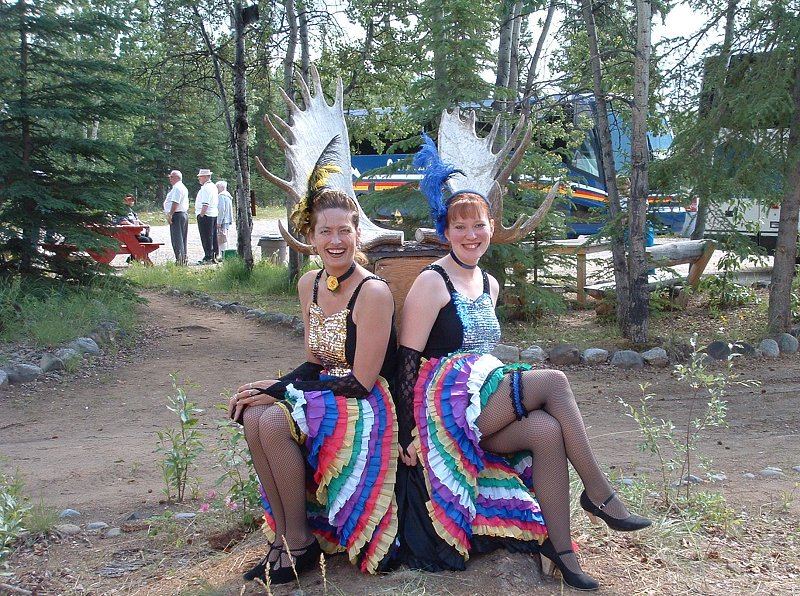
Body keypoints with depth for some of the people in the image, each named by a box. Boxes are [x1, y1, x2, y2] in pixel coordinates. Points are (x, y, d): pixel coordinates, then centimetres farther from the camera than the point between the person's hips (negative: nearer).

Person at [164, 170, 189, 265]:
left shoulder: (177, 187, -13)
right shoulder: (183, 188, 20)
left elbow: (175, 202, -21)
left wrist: (170, 215, -21)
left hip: (177, 215, -11)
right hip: (184, 214, 11)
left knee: (177, 239, -10)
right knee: (183, 238, 13)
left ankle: (179, 259, -13)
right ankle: (184, 258, 16)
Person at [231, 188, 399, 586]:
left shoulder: (373, 292, -19)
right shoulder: (309, 285, 5)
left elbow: (360, 382, -19)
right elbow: (315, 362, 11)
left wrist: (279, 389, -17)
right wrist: (273, 389, -9)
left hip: (365, 406, -7)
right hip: (323, 392, 7)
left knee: (273, 419, -27)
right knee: (253, 414, -21)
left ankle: (299, 543, -10)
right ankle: (282, 533, -9)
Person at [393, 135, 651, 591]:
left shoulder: (490, 285, 16)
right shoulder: (432, 283, -8)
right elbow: (408, 359, -12)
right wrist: (408, 430, -16)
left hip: (481, 402, 7)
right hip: (446, 401, -7)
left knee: (547, 429, -24)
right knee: (554, 382, -22)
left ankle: (559, 547, -20)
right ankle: (599, 493, -15)